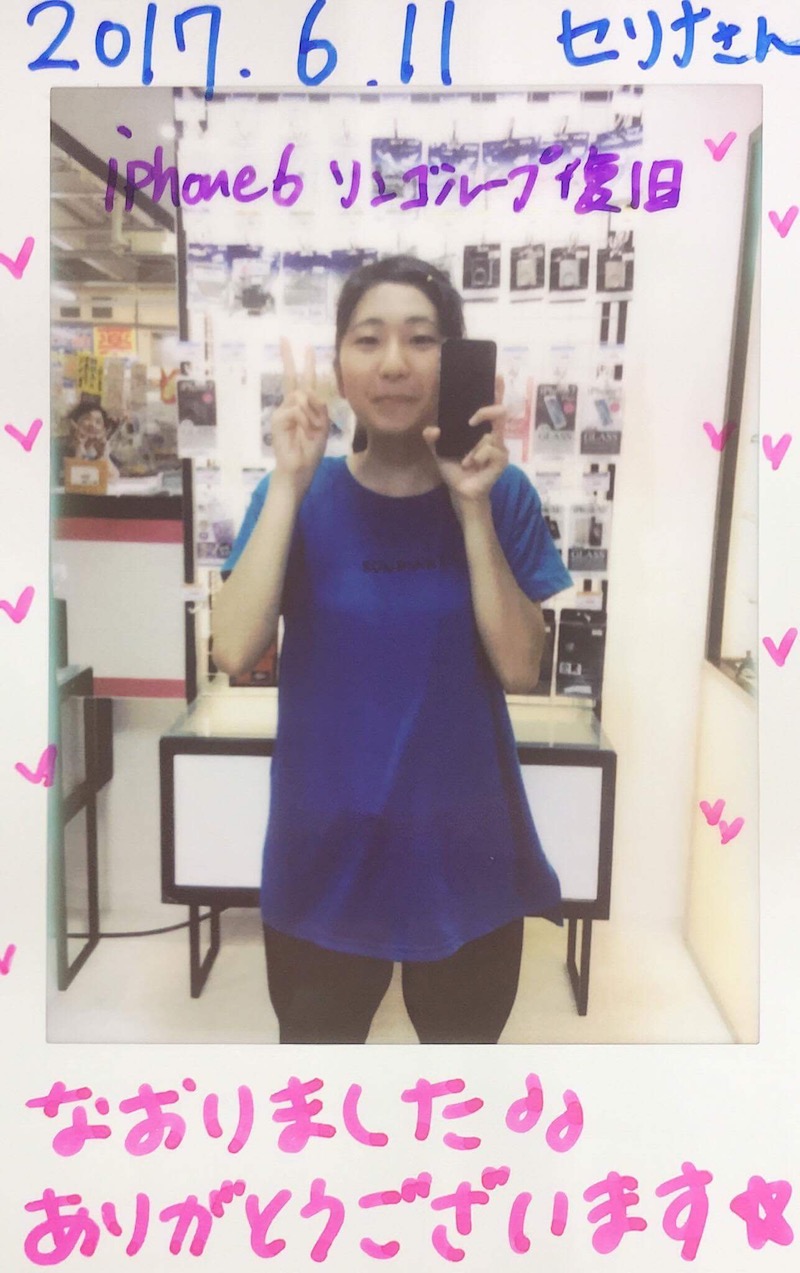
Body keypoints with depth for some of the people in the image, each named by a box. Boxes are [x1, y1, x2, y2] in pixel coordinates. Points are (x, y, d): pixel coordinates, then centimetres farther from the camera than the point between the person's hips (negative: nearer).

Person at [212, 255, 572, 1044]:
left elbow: (520, 668, -13)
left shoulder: (502, 493, -5)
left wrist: (473, 507, -20)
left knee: (466, 1036, 22)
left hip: (465, 858, 1)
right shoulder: (300, 495, -6)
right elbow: (233, 652, -18)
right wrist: (289, 484, -22)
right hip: (326, 859, 0)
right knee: (316, 1035, 20)